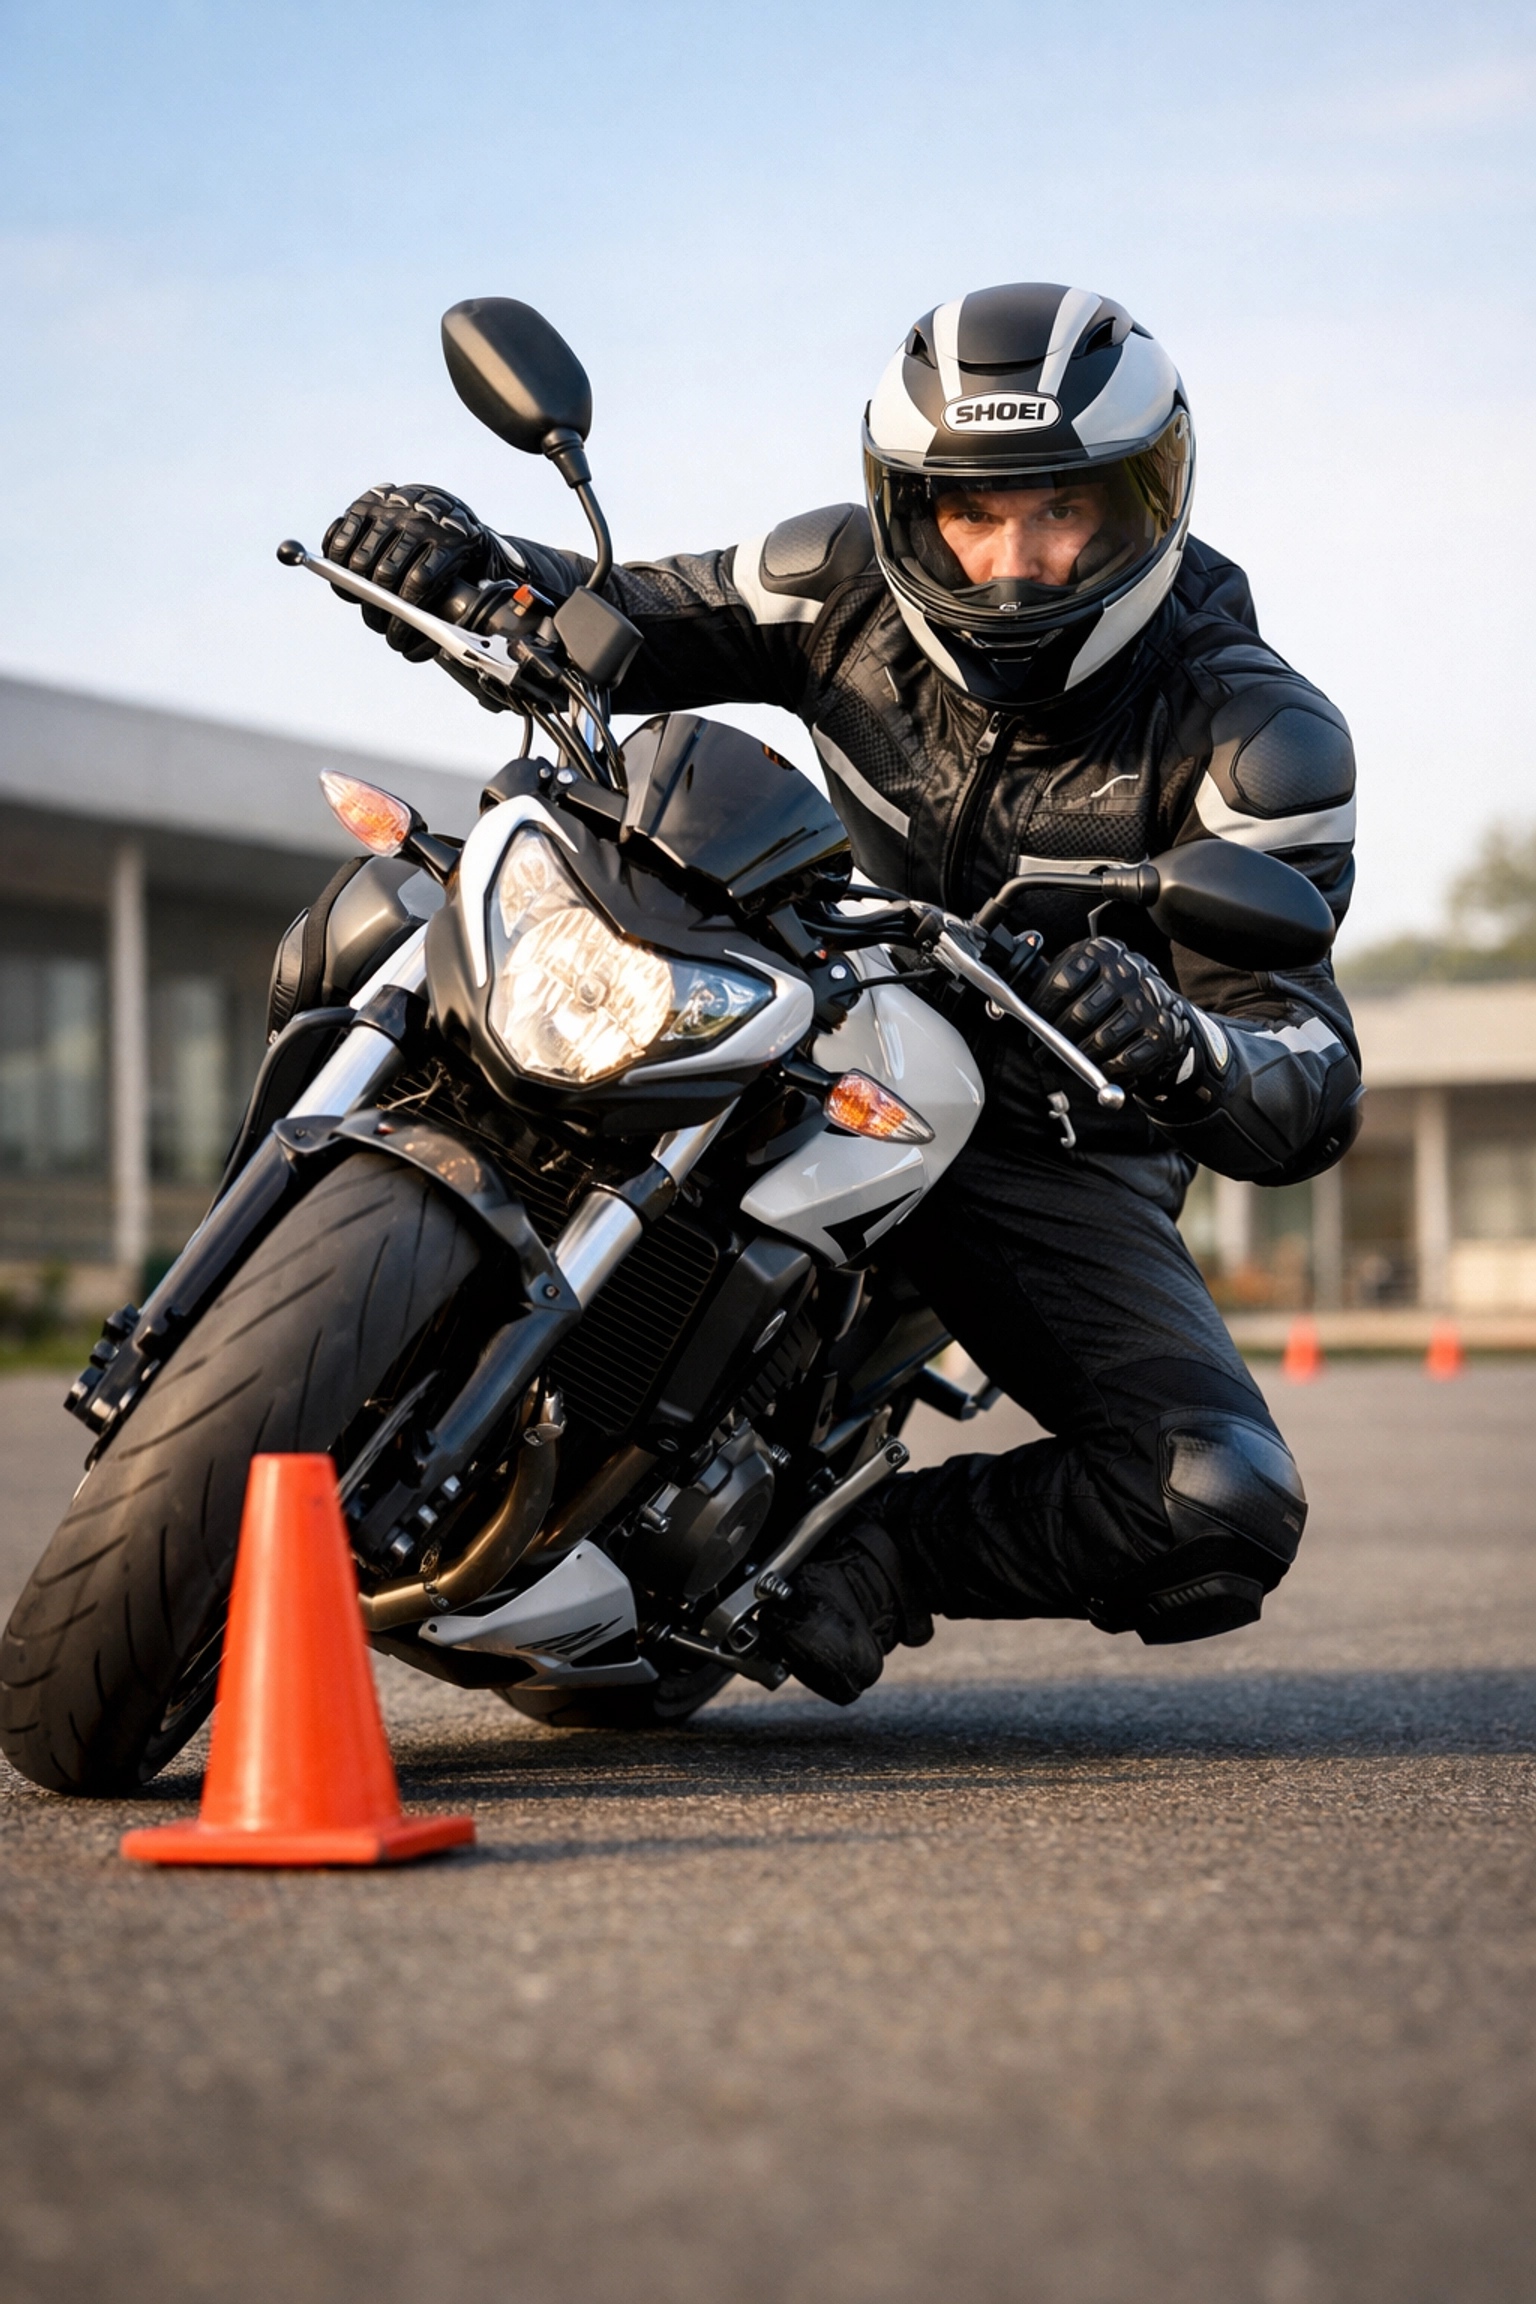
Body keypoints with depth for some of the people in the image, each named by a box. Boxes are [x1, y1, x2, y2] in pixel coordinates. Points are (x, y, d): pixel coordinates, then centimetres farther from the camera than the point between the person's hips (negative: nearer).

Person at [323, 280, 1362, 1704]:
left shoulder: (1255, 742, -20)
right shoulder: (859, 584, -10)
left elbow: (1312, 1091, -26)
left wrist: (1177, 1051, -51)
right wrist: (463, 562, -21)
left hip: (1048, 1156, -3)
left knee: (1224, 1516, -27)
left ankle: (878, 1548, -4)